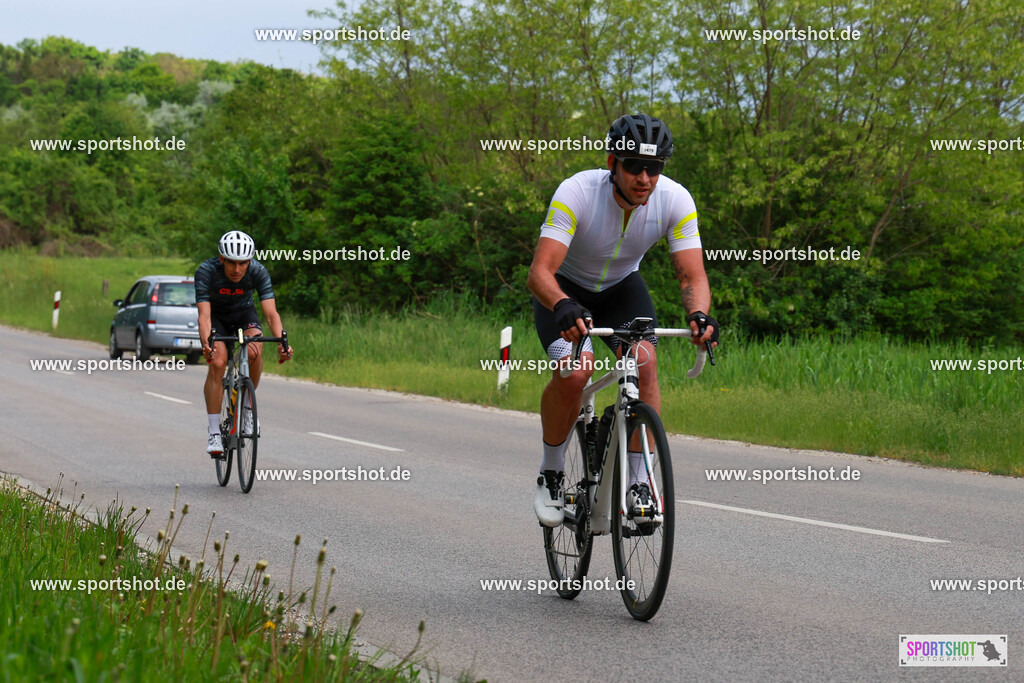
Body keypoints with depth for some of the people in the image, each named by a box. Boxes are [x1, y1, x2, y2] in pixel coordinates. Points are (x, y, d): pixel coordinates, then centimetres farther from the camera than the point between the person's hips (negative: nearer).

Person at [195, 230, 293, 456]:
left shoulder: (258, 272, -27)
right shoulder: (206, 271, -32)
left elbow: (271, 313, -32)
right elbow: (204, 314, -38)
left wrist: (281, 342, -50)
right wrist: (206, 343, -57)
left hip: (244, 313, 1)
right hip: (216, 316, -1)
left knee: (255, 351, -28)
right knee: (217, 363, -24)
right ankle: (214, 433, -17)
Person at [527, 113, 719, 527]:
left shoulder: (675, 200, -25)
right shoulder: (576, 193, -34)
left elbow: (692, 276, -26)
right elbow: (540, 272, -41)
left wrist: (699, 315, -48)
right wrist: (563, 306, -62)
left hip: (622, 287, 3)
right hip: (565, 288, -3)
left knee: (644, 362, -25)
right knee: (575, 370, -27)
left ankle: (637, 482, -13)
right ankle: (551, 473, -3)